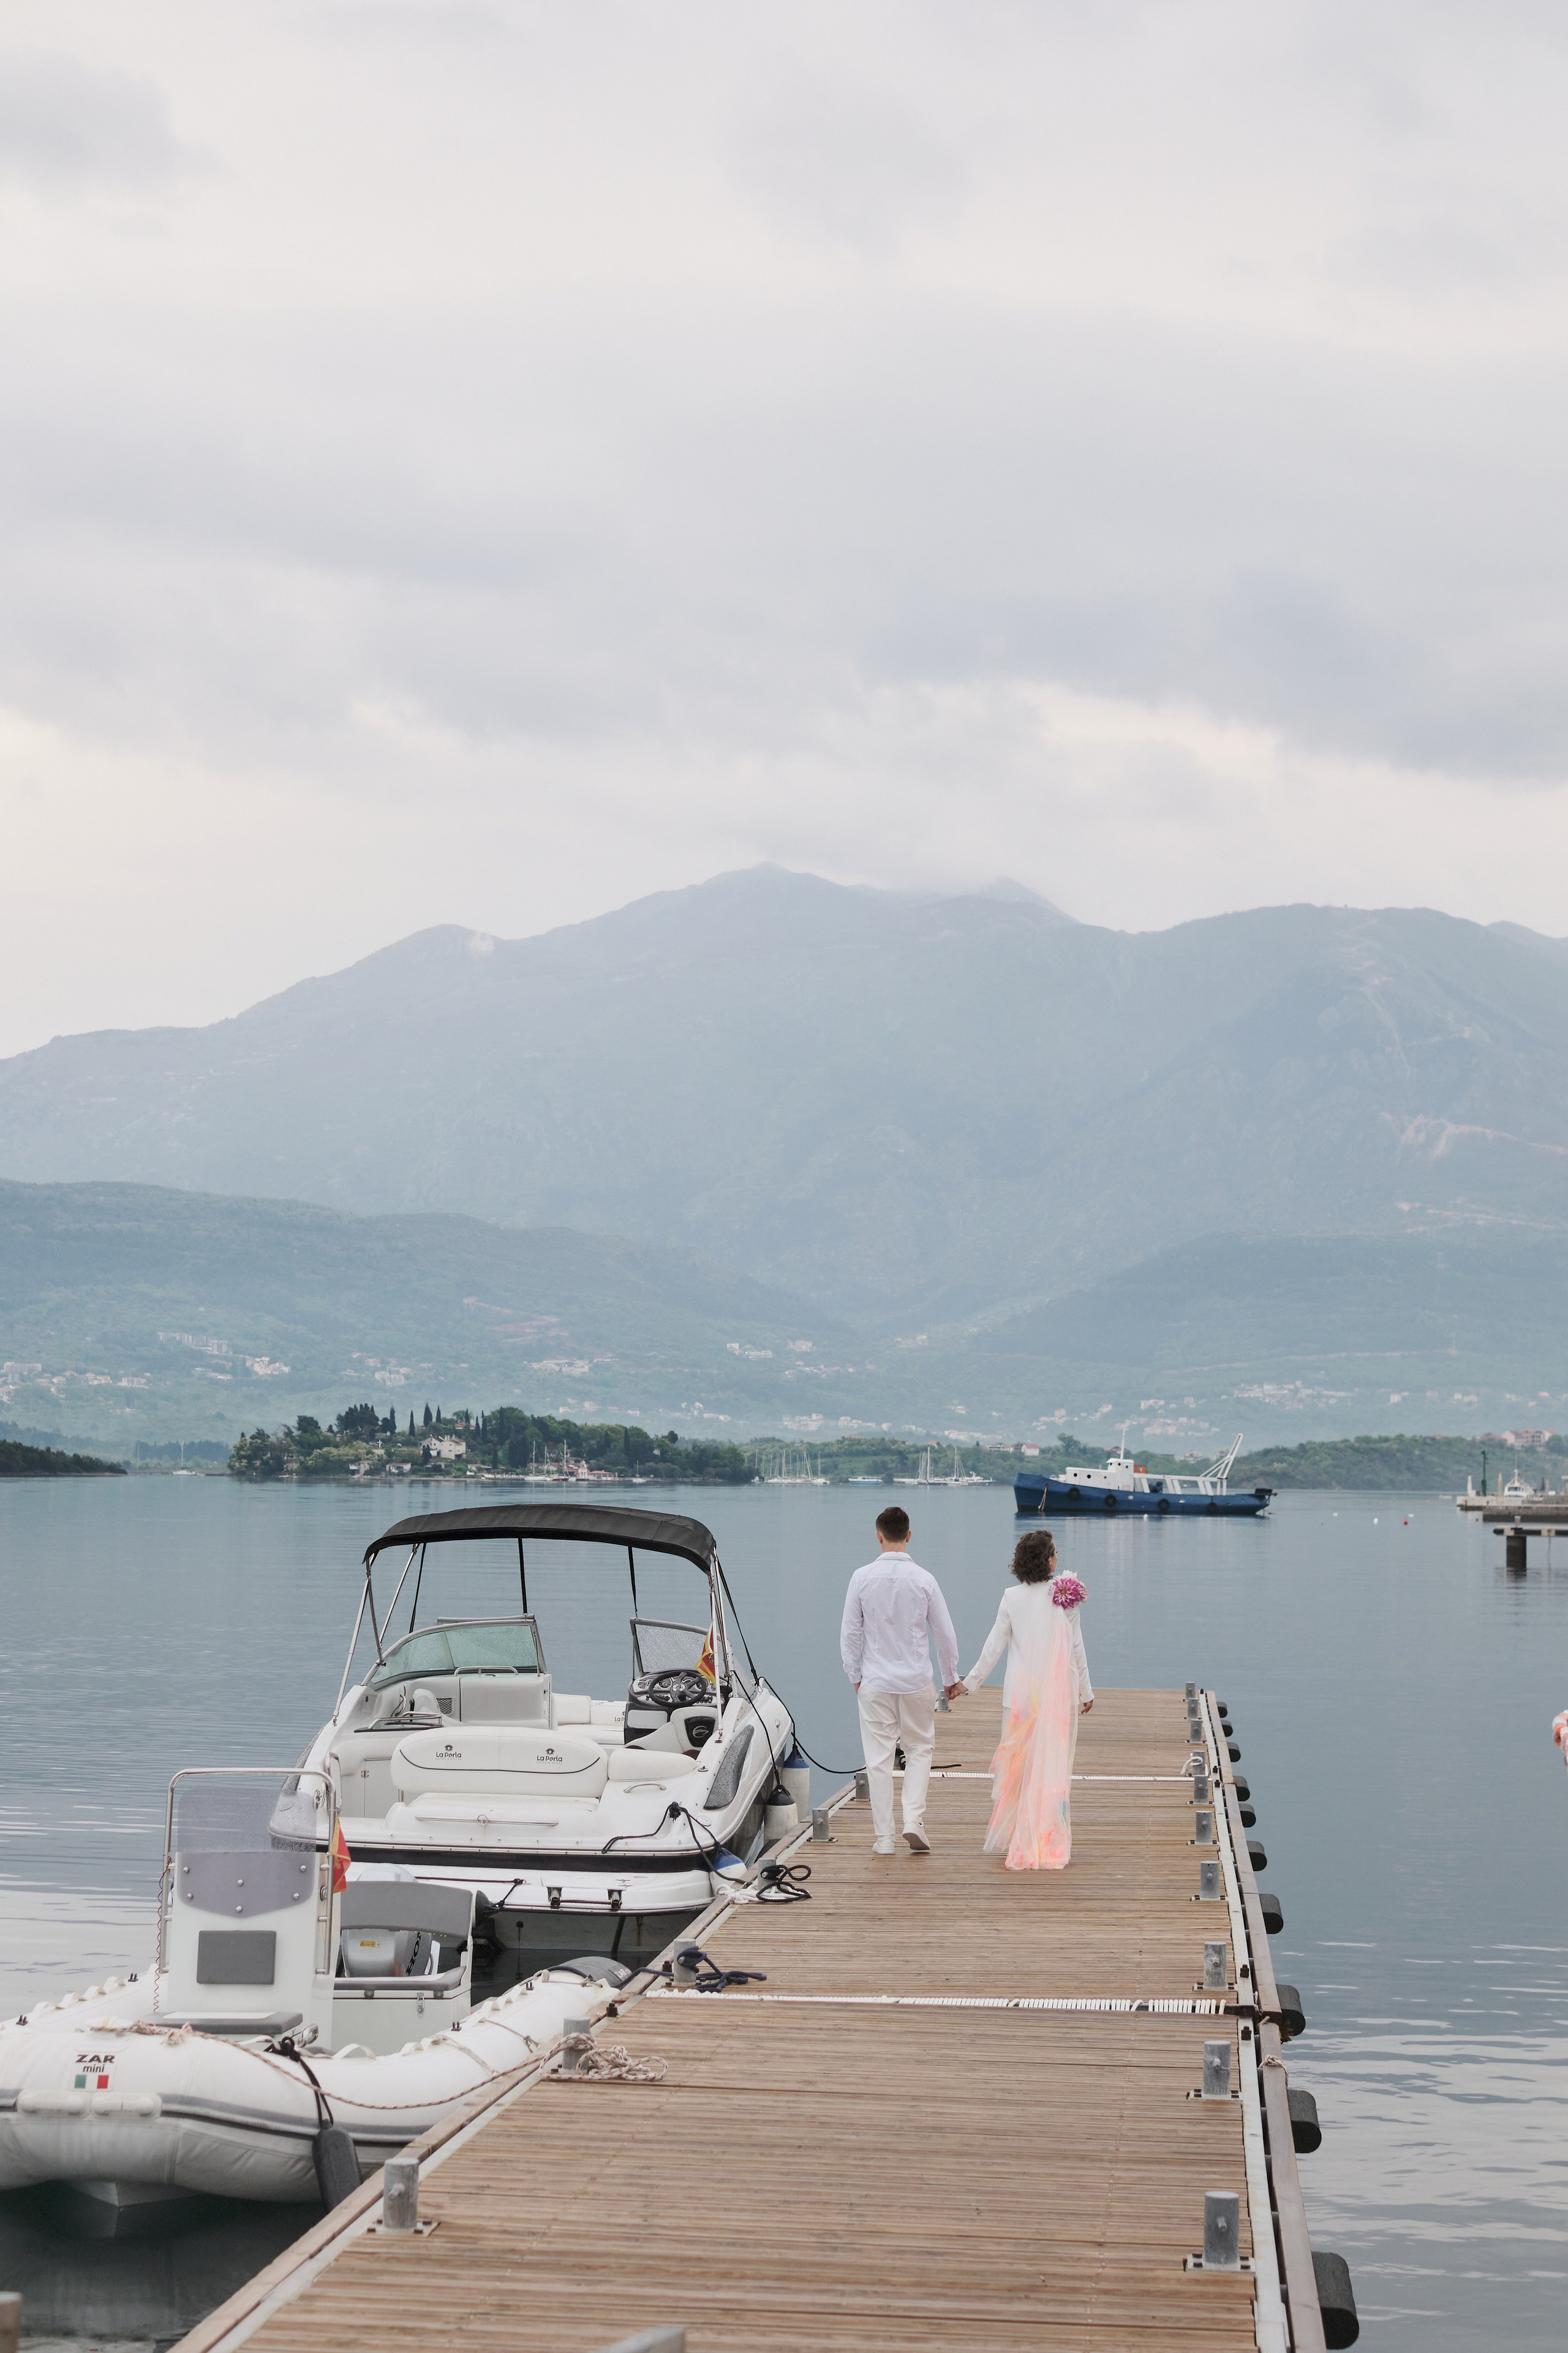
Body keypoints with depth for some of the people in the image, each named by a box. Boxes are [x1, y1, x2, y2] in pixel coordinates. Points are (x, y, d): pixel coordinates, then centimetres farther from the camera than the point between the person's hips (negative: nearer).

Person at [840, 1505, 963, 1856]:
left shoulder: (862, 1578, -7)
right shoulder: (923, 1579, -7)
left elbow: (849, 1634, -2)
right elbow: (946, 1634, 0)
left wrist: (856, 1676, 12)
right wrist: (951, 1679, 14)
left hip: (875, 1683, 0)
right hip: (917, 1681, 0)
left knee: (879, 1758, 5)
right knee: (920, 1749, 15)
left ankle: (884, 1838, 7)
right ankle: (914, 1821, -1)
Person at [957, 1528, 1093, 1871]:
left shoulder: (1012, 1598, -4)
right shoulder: (1067, 1596, -6)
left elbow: (994, 1646, -2)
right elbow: (1076, 1648, -2)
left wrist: (971, 1682, 9)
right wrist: (1086, 1691, 8)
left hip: (1021, 1694, 1)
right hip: (1059, 1693, -1)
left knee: (1015, 1763, 12)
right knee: (1052, 1766, 2)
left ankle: (1009, 1836, 18)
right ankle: (1047, 1845, 3)